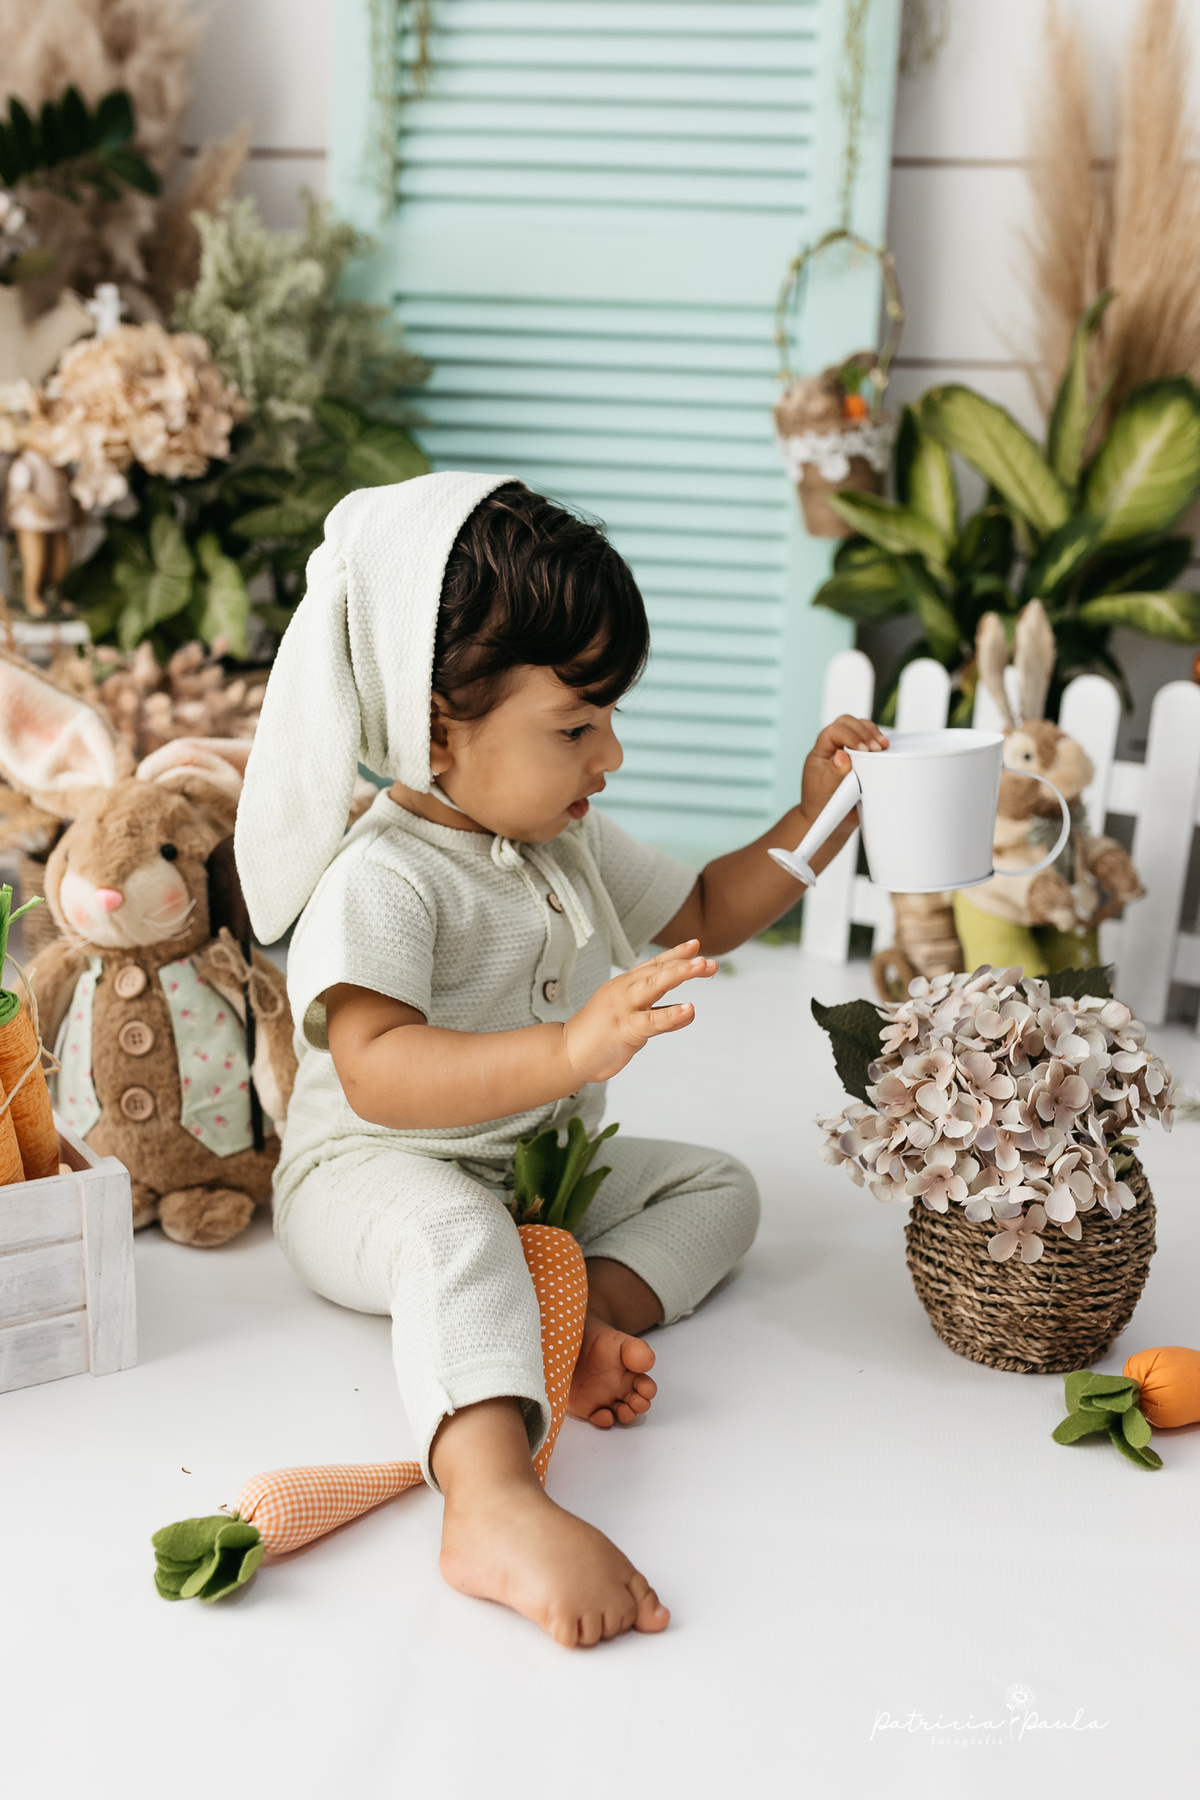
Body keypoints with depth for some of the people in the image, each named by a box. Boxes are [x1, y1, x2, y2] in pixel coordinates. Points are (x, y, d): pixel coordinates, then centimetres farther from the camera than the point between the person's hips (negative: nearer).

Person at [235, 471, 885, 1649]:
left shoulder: (574, 847, 6)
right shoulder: (378, 881, -23)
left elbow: (703, 915, 19)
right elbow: (379, 1074, -36)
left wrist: (813, 821, 7)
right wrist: (571, 1049, -49)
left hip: (541, 1165, 9)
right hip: (371, 1177, -9)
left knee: (718, 1185, 3)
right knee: (457, 1234, -39)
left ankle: (586, 1313, -24)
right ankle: (494, 1506, -54)